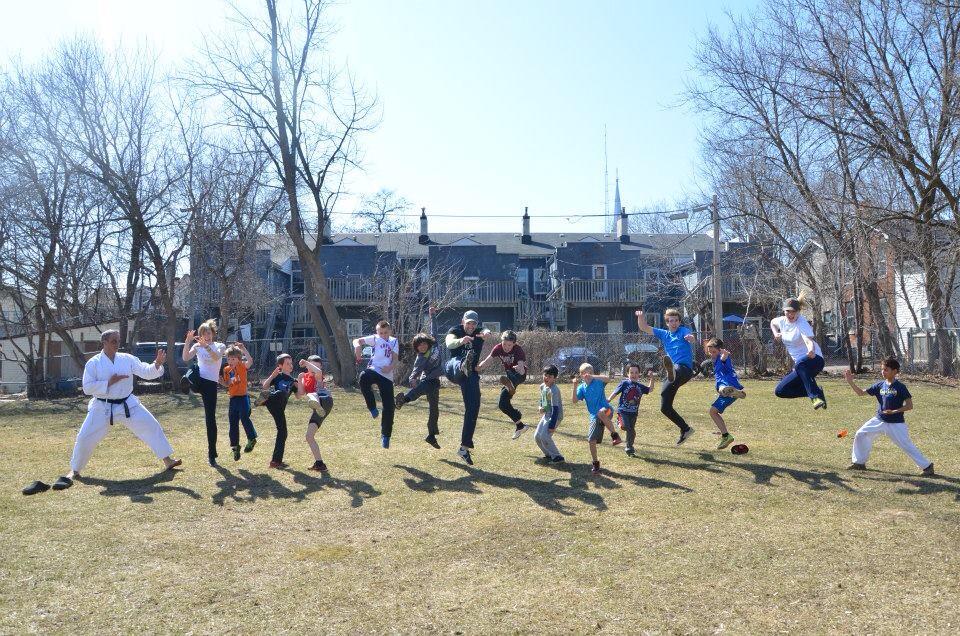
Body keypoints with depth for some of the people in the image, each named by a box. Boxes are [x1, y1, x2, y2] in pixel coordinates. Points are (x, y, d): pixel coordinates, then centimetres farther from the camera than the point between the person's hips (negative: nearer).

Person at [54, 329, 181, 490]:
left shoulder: (127, 359, -3)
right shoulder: (93, 363, -8)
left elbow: (146, 372, -9)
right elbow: (87, 388, -13)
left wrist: (157, 364, -29)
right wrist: (109, 382, -22)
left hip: (127, 404, 2)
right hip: (103, 407, -2)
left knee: (151, 426, -1)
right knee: (85, 437, -1)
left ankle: (167, 460, 11)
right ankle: (74, 470, 22)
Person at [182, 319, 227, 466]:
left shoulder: (220, 346, 4)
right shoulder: (197, 346, 7)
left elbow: (216, 357, -20)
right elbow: (185, 358, -10)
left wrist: (206, 346, -33)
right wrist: (187, 342, -19)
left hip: (210, 384, -2)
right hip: (197, 380, 2)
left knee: (210, 419, -1)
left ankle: (212, 455, 4)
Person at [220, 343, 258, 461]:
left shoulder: (242, 366, -8)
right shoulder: (227, 370, 8)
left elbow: (250, 361, -29)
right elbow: (227, 384, 15)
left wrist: (243, 349, -32)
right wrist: (219, 380, -3)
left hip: (242, 397, -6)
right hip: (233, 398, 6)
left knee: (244, 417, -23)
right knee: (233, 424, 10)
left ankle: (251, 438, -4)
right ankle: (235, 447, 22)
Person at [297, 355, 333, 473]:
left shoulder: (319, 377, 7)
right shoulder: (305, 378, 22)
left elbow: (318, 372, -21)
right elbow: (299, 395, 10)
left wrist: (306, 363, -10)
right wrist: (299, 380, 2)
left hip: (325, 401, -7)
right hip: (319, 409, 7)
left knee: (311, 395, -40)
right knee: (309, 437, 3)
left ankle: (316, 404, -79)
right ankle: (319, 463, 10)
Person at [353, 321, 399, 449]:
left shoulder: (394, 341, 18)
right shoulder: (375, 339, 11)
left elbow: (395, 359, 10)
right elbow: (357, 340, 3)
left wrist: (390, 367, -13)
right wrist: (357, 345, -22)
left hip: (387, 376, 2)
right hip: (374, 370, -2)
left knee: (389, 407, -2)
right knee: (364, 377, -39)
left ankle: (385, 435, 16)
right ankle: (372, 408, -19)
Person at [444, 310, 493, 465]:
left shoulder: (479, 334, 6)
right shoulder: (455, 331, 0)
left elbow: (487, 332, -20)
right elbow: (449, 343, -24)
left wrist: (486, 334, -46)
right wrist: (461, 341, -47)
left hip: (471, 374, 2)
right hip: (452, 369, -2)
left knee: (473, 408, -5)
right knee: (458, 361, -37)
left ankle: (464, 447, 4)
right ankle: (463, 366, -78)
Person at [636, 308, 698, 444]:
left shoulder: (683, 330, 3)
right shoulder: (663, 334, 18)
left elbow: (692, 338, -20)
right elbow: (644, 328, 14)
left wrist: (690, 338, -46)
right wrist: (640, 317, -7)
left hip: (685, 369, -6)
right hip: (674, 377, 6)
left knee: (677, 369, -44)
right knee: (665, 408, 7)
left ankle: (671, 371, -82)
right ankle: (685, 429, 23)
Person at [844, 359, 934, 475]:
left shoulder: (900, 387, -12)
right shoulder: (880, 385, 3)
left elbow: (909, 406, -11)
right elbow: (861, 393, 3)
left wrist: (894, 411, -22)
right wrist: (850, 382, -8)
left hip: (896, 423, -5)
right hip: (879, 420, 5)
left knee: (907, 446, -7)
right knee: (860, 435, 2)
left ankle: (927, 466, 9)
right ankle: (859, 462, 14)